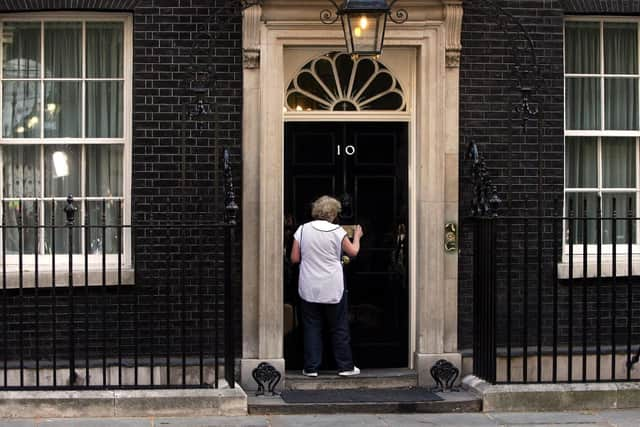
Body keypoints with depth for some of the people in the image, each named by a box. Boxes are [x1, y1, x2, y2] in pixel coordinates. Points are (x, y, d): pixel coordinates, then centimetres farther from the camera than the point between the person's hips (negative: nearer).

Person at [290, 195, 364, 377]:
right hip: (333, 289, -1)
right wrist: (357, 236, 22)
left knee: (312, 328, 8)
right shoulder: (337, 231, -7)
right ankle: (345, 366, 14)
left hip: (309, 289, 1)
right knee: (339, 328, 9)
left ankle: (311, 367, 7)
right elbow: (353, 252, 4)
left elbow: (294, 258, -1)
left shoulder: (303, 230, -2)